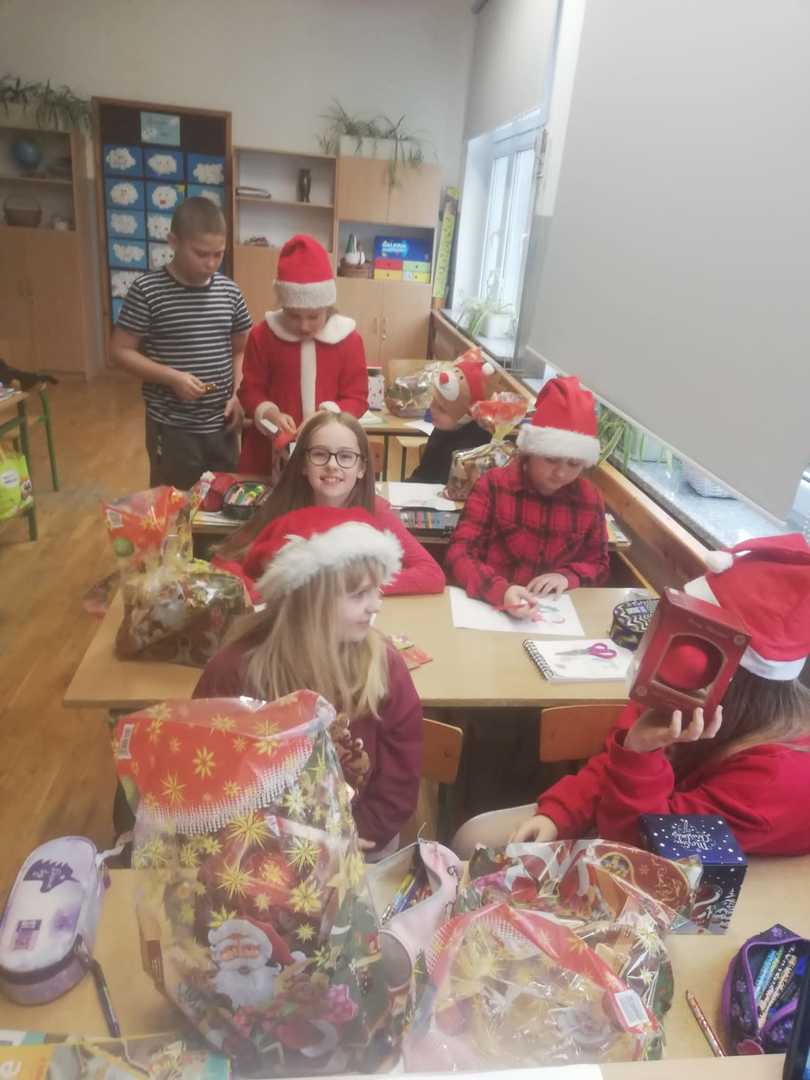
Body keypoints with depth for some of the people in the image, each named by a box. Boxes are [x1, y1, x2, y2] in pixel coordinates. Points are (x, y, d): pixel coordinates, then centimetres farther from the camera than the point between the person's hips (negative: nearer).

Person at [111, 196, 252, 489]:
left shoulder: (229, 290, 2)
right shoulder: (147, 290, -10)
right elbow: (121, 351, -7)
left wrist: (239, 396, -2)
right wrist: (171, 377, -19)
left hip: (221, 425, 4)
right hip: (172, 428, -4)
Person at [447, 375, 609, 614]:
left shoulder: (590, 499, 0)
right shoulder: (493, 485, -8)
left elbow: (598, 564, 11)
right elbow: (459, 554, -14)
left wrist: (567, 576, -10)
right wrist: (500, 591, -30)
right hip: (487, 606, -1)